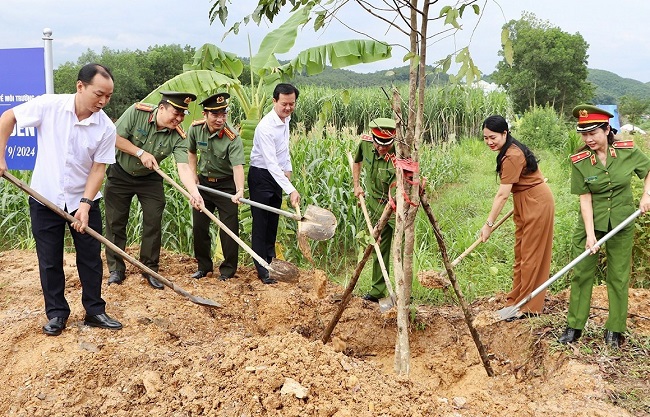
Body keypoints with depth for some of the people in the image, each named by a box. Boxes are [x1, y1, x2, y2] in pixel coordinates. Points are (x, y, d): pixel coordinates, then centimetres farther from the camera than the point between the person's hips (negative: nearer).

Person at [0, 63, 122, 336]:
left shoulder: (106, 128, -13)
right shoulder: (49, 105, -15)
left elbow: (98, 168, -11)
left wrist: (85, 204, -19)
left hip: (84, 201, 1)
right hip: (45, 199, 0)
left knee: (91, 258, 6)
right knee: (49, 260, 8)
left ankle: (94, 311, 21)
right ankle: (57, 313, 23)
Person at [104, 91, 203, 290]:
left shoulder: (177, 137, -21)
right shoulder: (136, 112, -24)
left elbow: (183, 167, -31)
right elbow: (115, 138, -20)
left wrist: (194, 192, -47)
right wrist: (141, 153, -26)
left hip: (149, 179, 1)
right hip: (120, 174, -1)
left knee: (153, 224, -1)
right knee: (116, 223, 5)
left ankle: (150, 270, 14)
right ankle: (116, 269, 17)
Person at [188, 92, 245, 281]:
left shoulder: (233, 138, -25)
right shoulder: (195, 129, -10)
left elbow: (238, 167, -36)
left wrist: (239, 191, -51)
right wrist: (193, 174, 2)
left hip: (226, 184, -4)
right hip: (203, 182, 5)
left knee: (229, 228, -3)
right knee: (199, 226, 9)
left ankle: (228, 269, 12)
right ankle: (203, 266, 25)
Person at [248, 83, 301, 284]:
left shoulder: (286, 119, 2)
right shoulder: (266, 127, -26)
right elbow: (271, 163, -33)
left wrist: (288, 169, 9)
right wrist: (291, 190, -38)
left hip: (277, 175, 8)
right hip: (261, 176, -8)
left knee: (273, 220, 15)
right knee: (261, 222, -4)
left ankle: (271, 260, 27)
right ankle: (262, 269, 1)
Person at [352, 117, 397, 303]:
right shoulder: (365, 143, -10)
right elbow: (357, 162, 16)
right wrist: (356, 186, 8)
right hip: (374, 203, 6)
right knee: (378, 248, 12)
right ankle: (378, 290, 22)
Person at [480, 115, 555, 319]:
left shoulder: (512, 156, -24)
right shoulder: (508, 151, 6)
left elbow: (503, 195, -25)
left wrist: (489, 224, -22)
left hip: (536, 202, -10)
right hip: (524, 202, 10)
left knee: (530, 254, -3)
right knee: (520, 251, 14)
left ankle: (528, 307, 5)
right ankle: (517, 298, 23)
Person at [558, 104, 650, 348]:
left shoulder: (627, 151, -11)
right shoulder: (579, 161, -13)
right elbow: (585, 199, -12)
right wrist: (590, 234, -18)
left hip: (621, 225, 0)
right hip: (591, 223, 0)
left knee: (618, 276, 8)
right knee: (581, 273, 4)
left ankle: (615, 330, 20)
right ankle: (574, 326, 16)